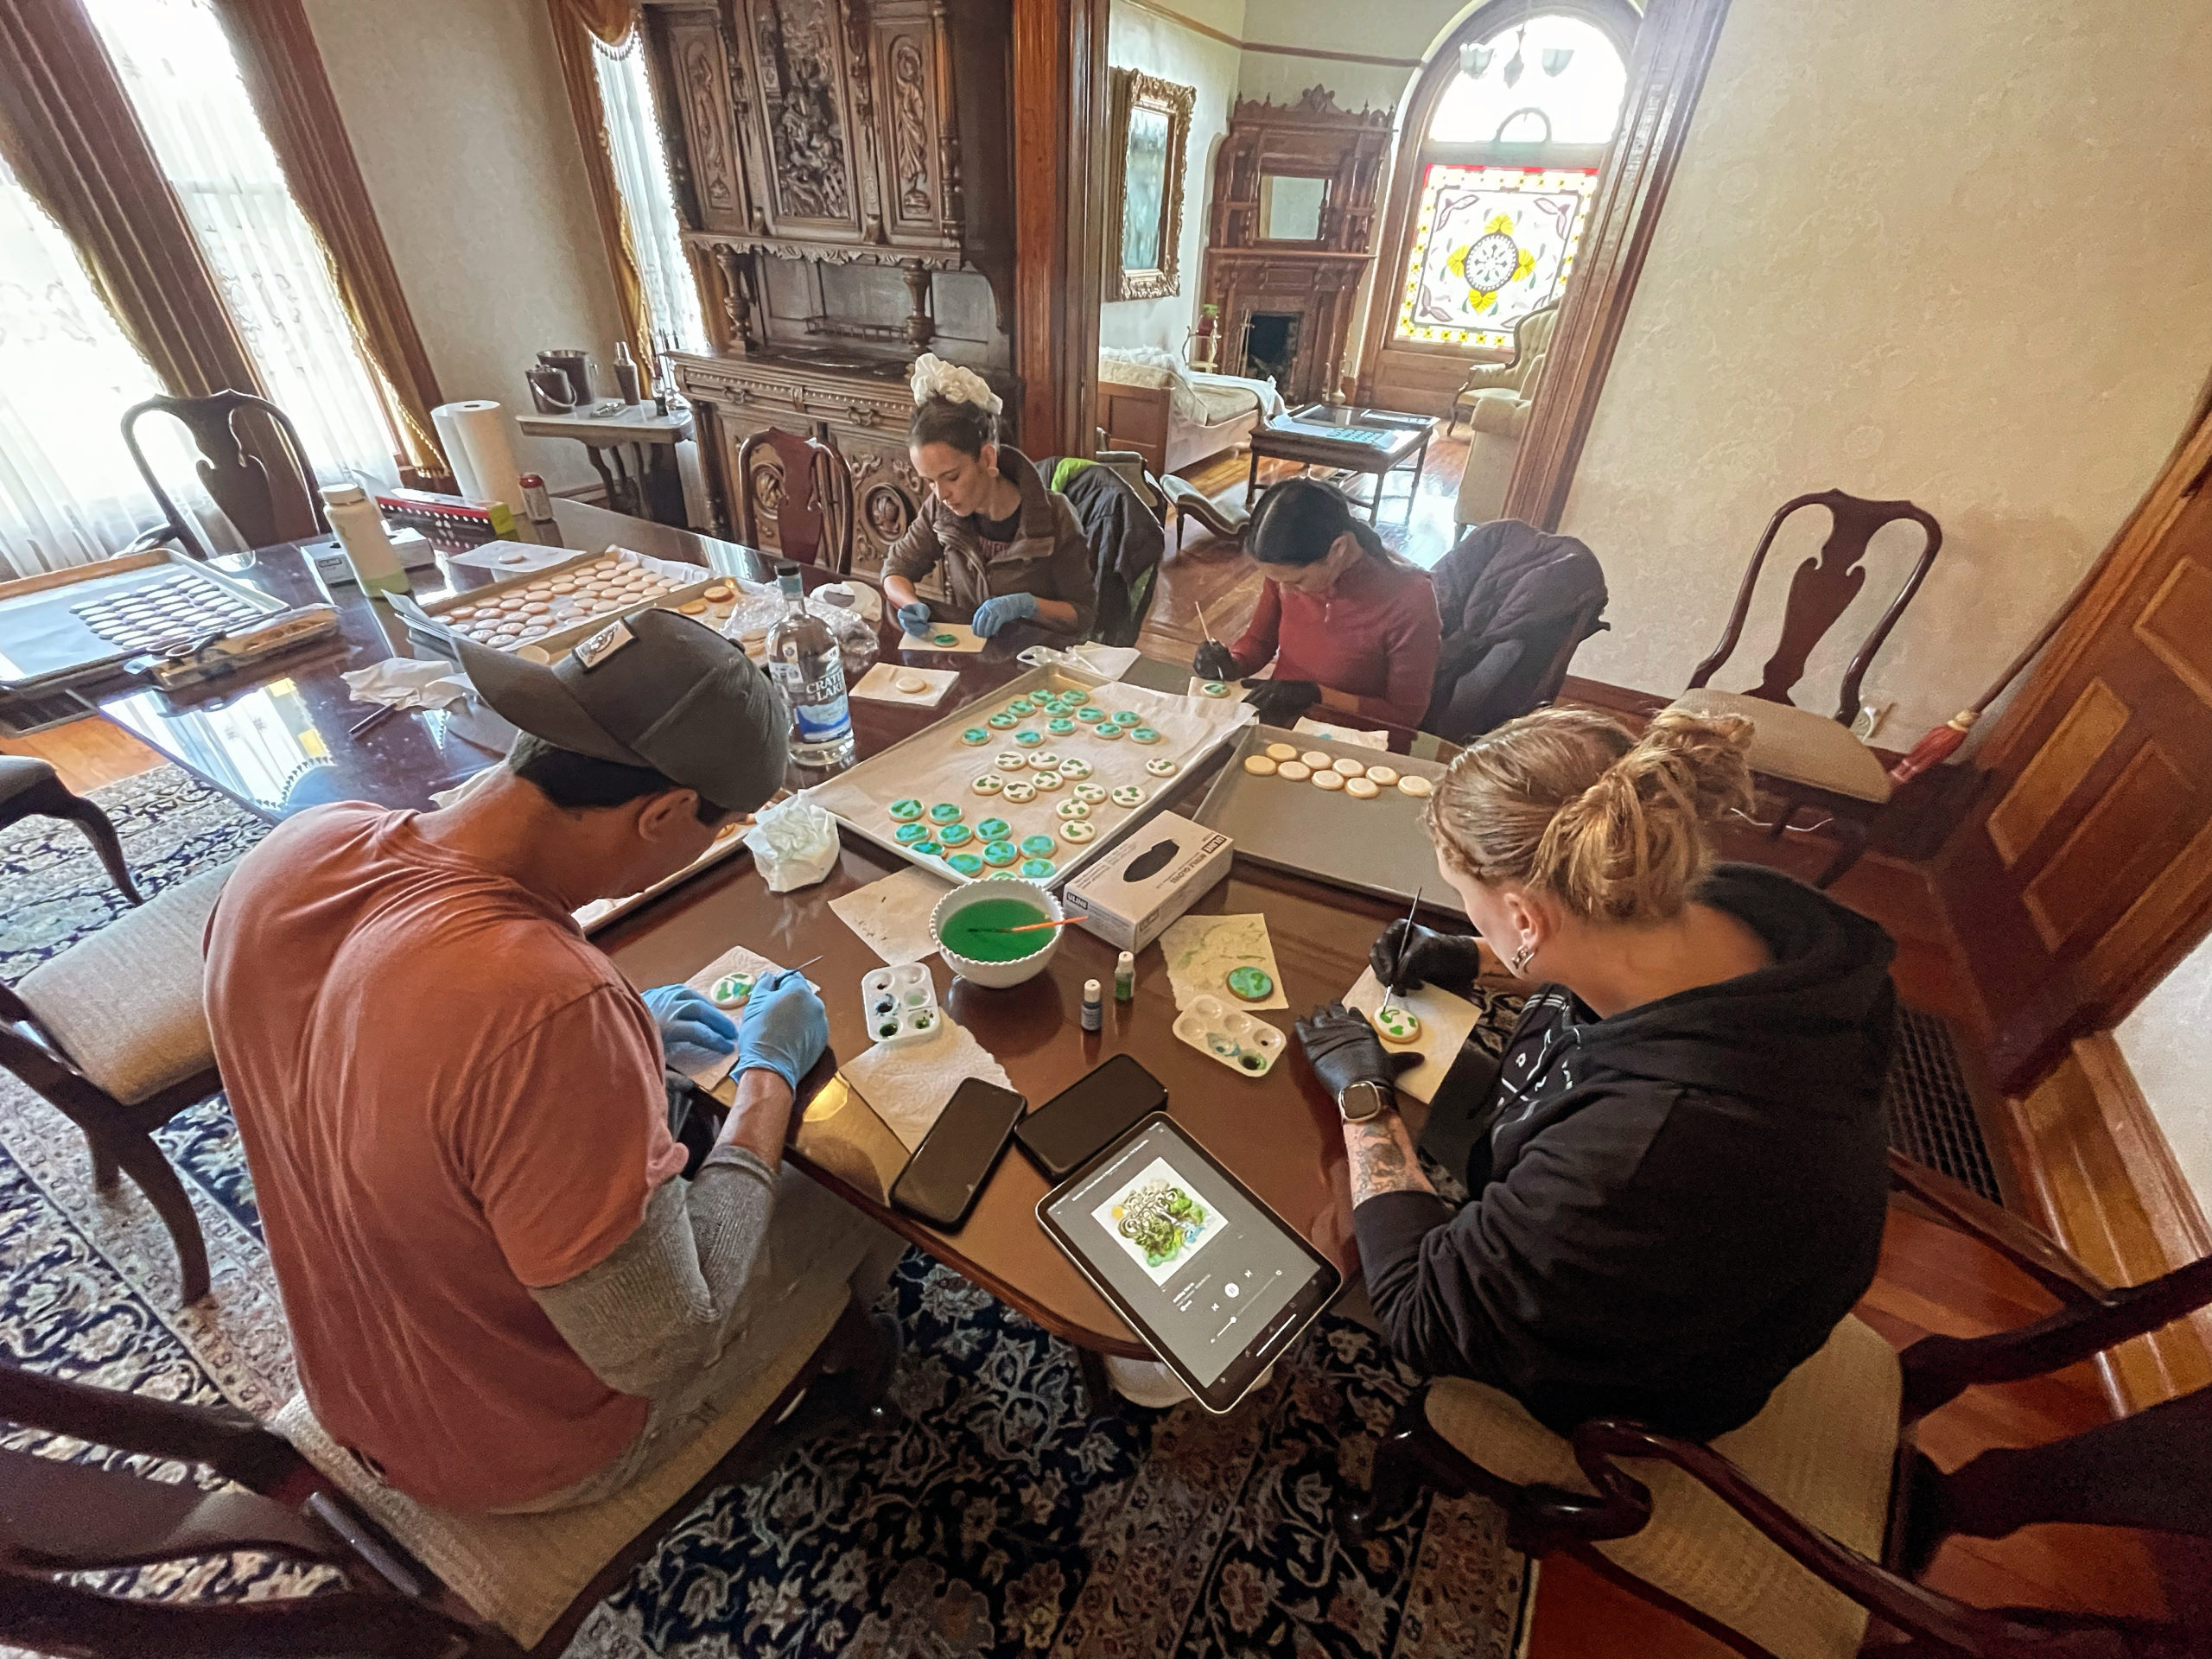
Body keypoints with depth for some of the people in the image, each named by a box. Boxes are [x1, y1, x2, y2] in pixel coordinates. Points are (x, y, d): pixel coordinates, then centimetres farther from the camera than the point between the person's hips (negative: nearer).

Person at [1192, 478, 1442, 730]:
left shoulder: (1409, 601, -24)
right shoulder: (1288, 568, -10)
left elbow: (1406, 715, -14)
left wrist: (1317, 694, -23)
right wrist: (1232, 664, -12)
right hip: (1277, 719, 4)